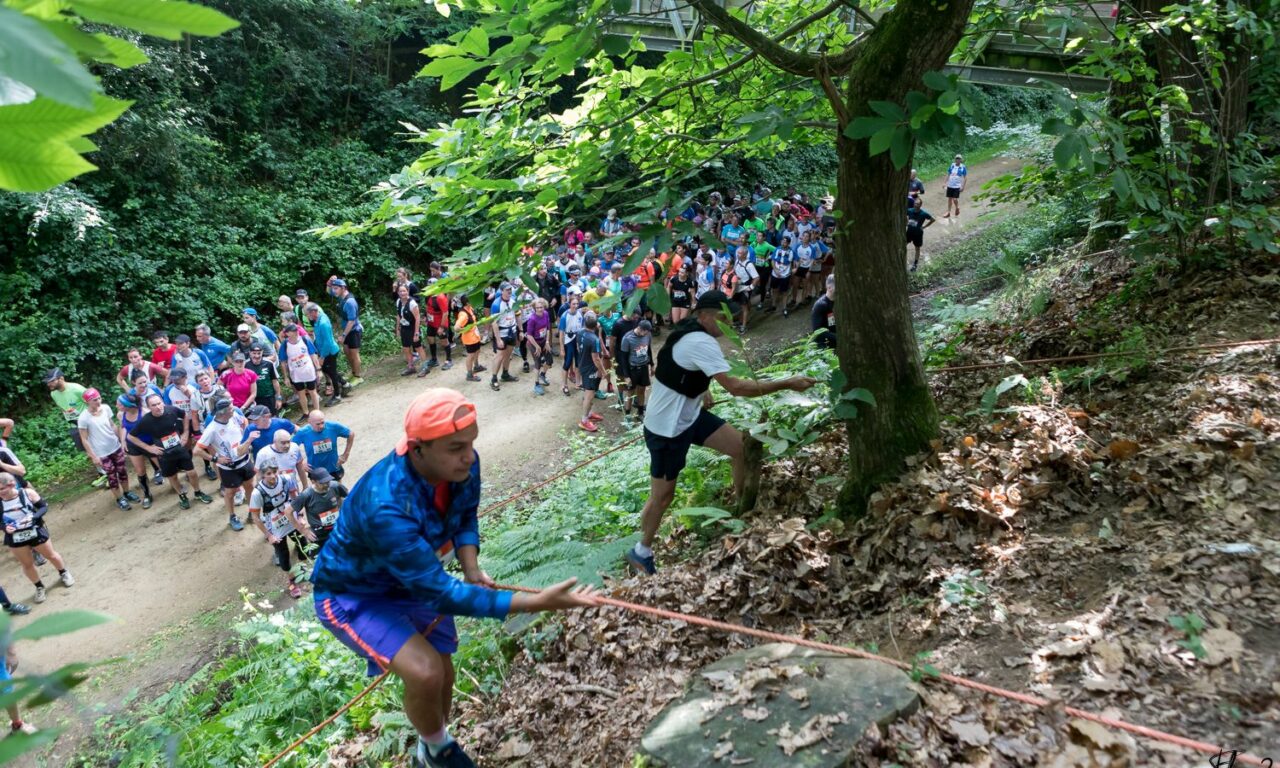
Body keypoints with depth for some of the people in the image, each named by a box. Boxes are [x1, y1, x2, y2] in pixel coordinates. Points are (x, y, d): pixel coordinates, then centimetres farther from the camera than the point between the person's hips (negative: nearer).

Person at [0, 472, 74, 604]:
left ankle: (64, 573, 48)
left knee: (51, 555, 18)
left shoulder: (27, 493, -21)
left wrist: (33, 516, -27)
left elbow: (44, 506, -9)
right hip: (15, 539, 2)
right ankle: (39, 587, 41)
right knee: (27, 564, 17)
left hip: (36, 533, -2)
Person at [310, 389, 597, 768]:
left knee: (442, 673, 15)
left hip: (413, 580, 6)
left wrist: (471, 568, -19)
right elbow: (441, 593, -40)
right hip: (353, 594, -6)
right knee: (425, 673, -24)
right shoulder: (386, 507, -43)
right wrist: (537, 602, -44)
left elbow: (465, 517, 0)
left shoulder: (462, 465, -23)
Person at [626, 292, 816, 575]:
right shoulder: (700, 343, -27)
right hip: (666, 428, -9)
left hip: (688, 414, 9)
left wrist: (700, 391, 13)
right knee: (663, 495, 3)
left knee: (742, 447, 3)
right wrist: (787, 383, -31)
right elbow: (736, 387, -34)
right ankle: (641, 552, 23)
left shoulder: (688, 334, 3)